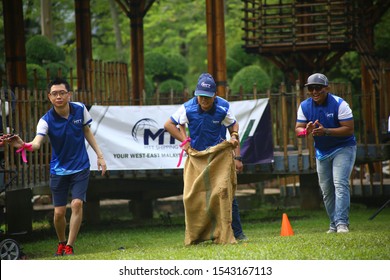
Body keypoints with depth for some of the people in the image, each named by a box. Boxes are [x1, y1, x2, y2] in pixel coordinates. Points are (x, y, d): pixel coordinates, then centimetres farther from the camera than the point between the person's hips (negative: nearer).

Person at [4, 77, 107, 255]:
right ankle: (61, 243, 29)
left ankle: (69, 247, -7)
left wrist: (100, 155, 6)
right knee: (59, 212, 0)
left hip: (80, 167, 1)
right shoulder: (46, 120, -19)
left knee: (77, 204, -16)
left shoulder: (80, 109, -10)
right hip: (59, 170, -1)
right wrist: (24, 145, -58)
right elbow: (37, 143, -35)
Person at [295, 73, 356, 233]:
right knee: (326, 190, 7)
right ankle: (334, 225, 16)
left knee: (340, 184, -20)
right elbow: (298, 130, -4)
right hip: (322, 152, 5)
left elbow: (349, 129, -21)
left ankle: (342, 223, -26)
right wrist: (307, 131, -29)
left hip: (343, 148, -5)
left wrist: (326, 131, -32)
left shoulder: (339, 104, -17)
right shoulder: (304, 106, -2)